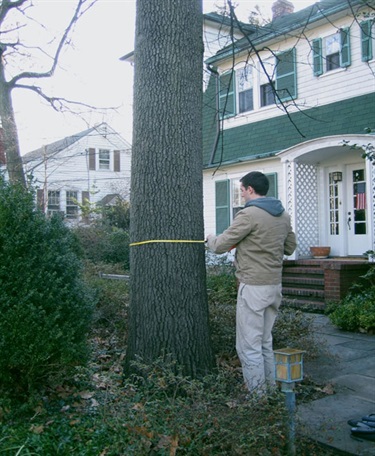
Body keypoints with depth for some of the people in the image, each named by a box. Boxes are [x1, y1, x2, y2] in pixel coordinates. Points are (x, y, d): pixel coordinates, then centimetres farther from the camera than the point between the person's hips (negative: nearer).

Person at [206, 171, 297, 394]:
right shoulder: (284, 215, 9)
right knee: (265, 342, 19)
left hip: (253, 286, -8)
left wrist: (209, 238, 11)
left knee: (249, 346, 1)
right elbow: (290, 248, 19)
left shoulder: (249, 214, -14)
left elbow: (220, 246, -10)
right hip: (275, 285, 8)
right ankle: (270, 388, 26)